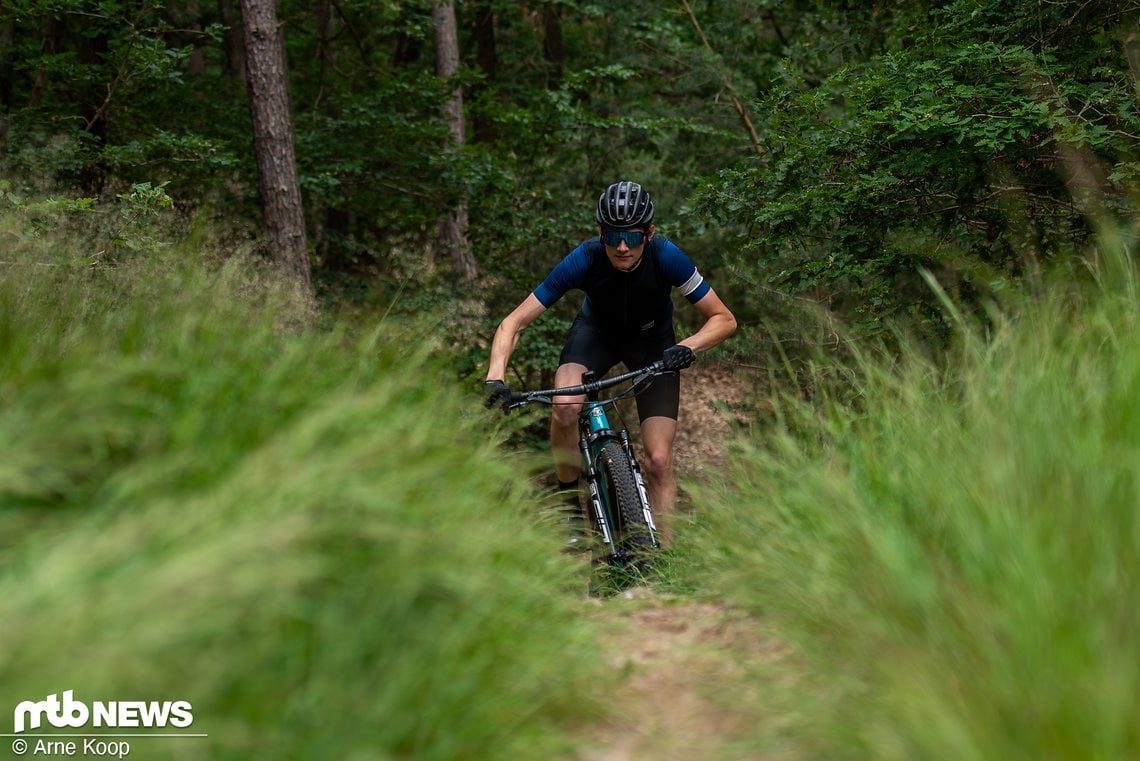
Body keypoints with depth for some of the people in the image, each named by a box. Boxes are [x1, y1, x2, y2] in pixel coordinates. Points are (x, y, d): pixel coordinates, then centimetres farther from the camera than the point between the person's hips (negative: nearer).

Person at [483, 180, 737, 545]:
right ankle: (569, 505, -10)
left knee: (659, 459, -13)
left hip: (653, 341, 0)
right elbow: (514, 323, -27)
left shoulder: (666, 257, -32)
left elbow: (724, 319, -23)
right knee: (565, 406, -32)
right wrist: (495, 377, -43)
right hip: (597, 332, 0)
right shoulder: (585, 259, -31)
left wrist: (688, 347, -42)